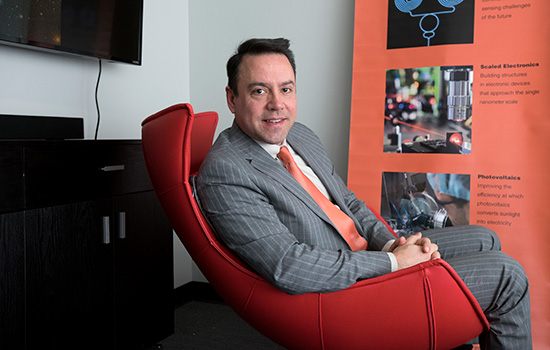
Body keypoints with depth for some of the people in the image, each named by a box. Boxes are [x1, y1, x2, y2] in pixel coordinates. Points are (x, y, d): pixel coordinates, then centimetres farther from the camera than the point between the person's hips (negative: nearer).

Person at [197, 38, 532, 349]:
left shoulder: (300, 134, 5)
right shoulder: (224, 173, -23)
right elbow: (289, 268, -29)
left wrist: (391, 243, -7)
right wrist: (393, 262, -21)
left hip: (367, 251, 9)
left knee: (485, 241, 17)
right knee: (507, 276, -6)